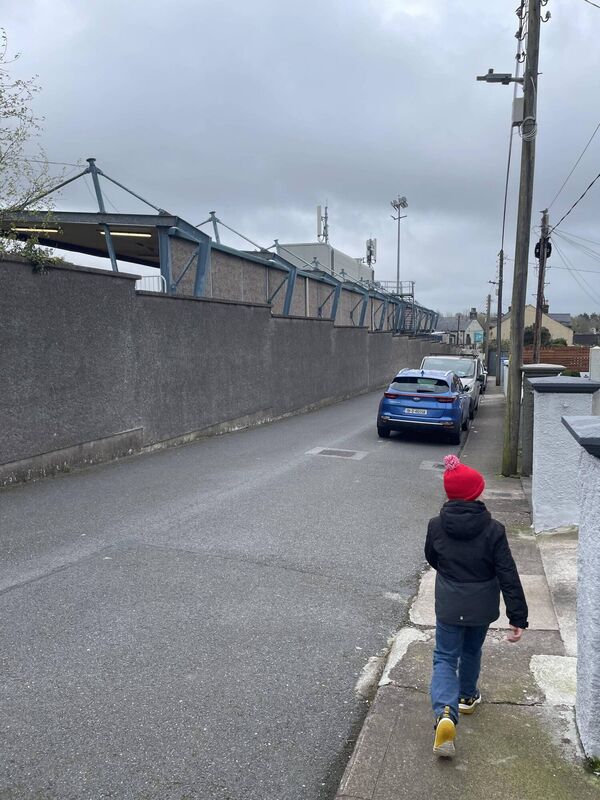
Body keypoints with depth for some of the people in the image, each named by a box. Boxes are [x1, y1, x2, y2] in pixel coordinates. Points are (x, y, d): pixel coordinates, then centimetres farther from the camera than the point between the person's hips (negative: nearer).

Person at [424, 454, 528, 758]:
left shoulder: (436, 526, -12)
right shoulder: (493, 530, -17)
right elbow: (508, 575, -15)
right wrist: (518, 617, -9)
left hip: (449, 606, -1)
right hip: (482, 607, 1)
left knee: (445, 658, 7)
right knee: (472, 652, 25)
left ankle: (445, 712, -15)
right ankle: (467, 696, 46)